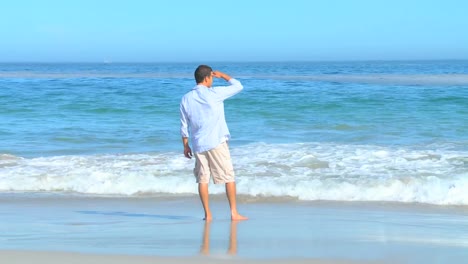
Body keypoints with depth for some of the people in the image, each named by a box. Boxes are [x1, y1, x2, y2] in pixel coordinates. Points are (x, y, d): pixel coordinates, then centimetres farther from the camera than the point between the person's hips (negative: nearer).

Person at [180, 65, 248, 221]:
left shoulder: (186, 99, 4)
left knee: (202, 179, 8)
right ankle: (234, 212, 0)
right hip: (216, 142, -4)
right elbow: (238, 86, 1)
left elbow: (184, 126, 8)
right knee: (229, 177, 2)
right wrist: (222, 75, 13)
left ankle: (207, 214, 6)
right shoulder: (214, 93, -9)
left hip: (198, 144, 4)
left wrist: (185, 145, 16)